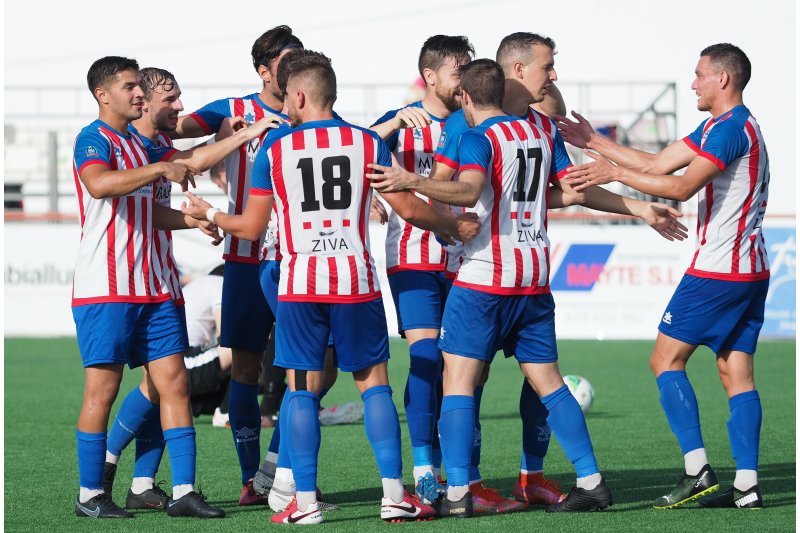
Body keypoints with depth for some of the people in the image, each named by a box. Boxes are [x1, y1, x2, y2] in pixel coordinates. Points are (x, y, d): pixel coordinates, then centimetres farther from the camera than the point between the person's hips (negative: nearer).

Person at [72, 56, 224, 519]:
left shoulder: (137, 143, 19)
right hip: (106, 287, -8)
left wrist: (192, 220, 14)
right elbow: (99, 184, -30)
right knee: (103, 388, -4)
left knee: (175, 382, 1)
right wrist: (160, 169, -30)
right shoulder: (94, 140, -8)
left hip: (152, 288, 8)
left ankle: (184, 491, 2)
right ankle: (90, 494, 5)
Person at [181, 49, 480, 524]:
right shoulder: (368, 142, 1)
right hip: (356, 280, 0)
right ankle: (395, 495, 1)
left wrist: (209, 214, 25)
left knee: (302, 388, 4)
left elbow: (252, 226, 6)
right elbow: (408, 208, 1)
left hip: (299, 283, 0)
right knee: (374, 382, 6)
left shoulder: (275, 149, 1)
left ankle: (305, 501, 1)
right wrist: (456, 226, 18)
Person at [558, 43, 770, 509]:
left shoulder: (731, 128, -14)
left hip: (717, 269, -10)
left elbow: (683, 186, -23)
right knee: (736, 373, 6)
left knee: (666, 360, -3)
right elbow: (657, 164, 20)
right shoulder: (717, 127, 18)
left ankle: (698, 470, -10)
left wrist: (615, 173, -22)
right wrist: (594, 143, 20)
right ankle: (747, 485, 0)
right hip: (751, 270, 10)